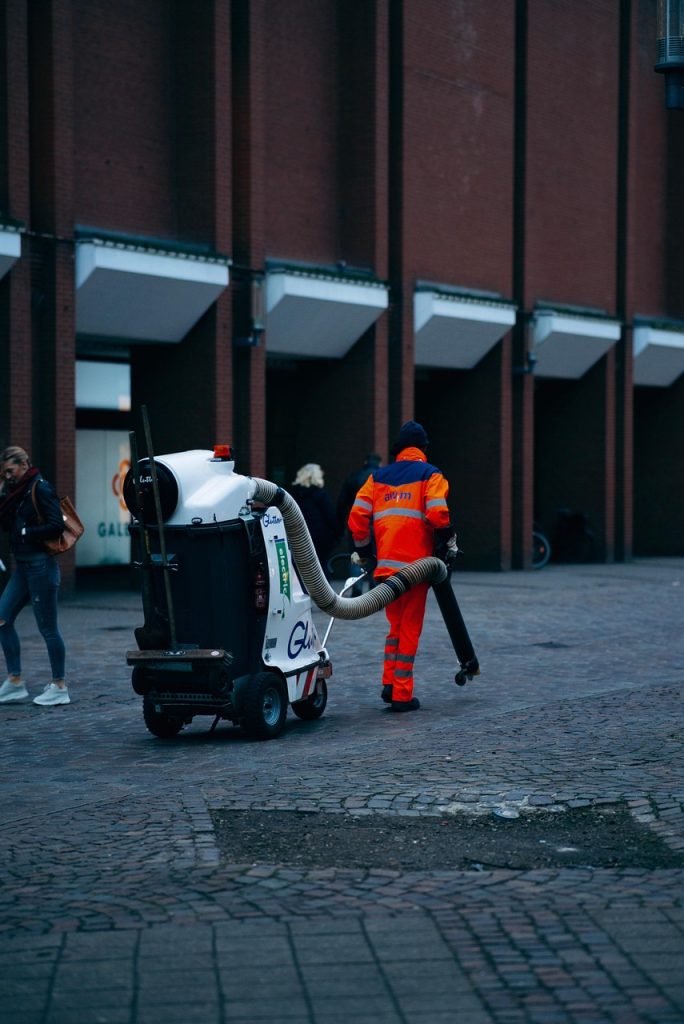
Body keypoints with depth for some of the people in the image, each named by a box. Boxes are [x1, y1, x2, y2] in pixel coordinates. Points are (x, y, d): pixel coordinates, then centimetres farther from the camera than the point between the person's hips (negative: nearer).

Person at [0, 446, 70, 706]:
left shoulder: (40, 489, -11)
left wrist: (26, 533, -14)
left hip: (40, 565, -9)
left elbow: (56, 525, -19)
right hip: (23, 566, 9)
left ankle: (59, 687, 5)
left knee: (47, 626, -3)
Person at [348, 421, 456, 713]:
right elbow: (437, 513, -14)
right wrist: (447, 539, 3)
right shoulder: (430, 475, 2)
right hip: (415, 563, -4)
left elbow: (357, 516, 6)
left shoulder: (378, 477, 14)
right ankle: (402, 694, 1)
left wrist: (363, 551, 17)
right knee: (410, 627, 2)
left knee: (396, 623, 19)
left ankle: (389, 683, 8)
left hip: (385, 565, 4)